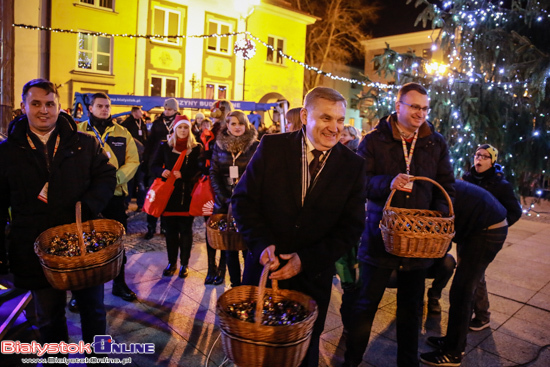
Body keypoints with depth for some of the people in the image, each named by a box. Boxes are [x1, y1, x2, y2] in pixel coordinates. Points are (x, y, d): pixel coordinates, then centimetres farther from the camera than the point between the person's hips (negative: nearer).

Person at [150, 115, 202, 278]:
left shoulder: (196, 148, 2)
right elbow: (154, 166, 8)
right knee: (171, 229, 7)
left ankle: (184, 263, 16)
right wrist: (162, 171, -14)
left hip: (188, 194, -1)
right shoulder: (165, 146, 8)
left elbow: (200, 170, -4)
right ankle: (172, 262, 21)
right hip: (169, 193, 2)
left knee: (186, 229, 4)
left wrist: (183, 174, -18)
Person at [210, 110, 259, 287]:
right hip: (224, 202, 2)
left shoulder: (255, 146, 0)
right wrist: (224, 198, -5)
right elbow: (214, 173, 6)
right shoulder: (219, 145, 7)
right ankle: (235, 283, 17)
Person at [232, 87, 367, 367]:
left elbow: (351, 226, -5)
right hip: (264, 267, 0)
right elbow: (243, 199, -5)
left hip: (313, 277, 1)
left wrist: (307, 260, -14)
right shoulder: (271, 146, -7)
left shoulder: (353, 165, -5)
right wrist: (261, 243, -19)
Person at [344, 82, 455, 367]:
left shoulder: (436, 143, 7)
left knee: (411, 307, 16)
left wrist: (439, 216, -8)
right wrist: (388, 183, -28)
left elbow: (446, 186, 10)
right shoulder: (374, 139, -3)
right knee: (366, 304, 9)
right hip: (380, 235, -2)